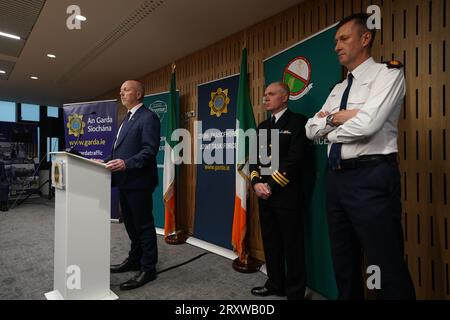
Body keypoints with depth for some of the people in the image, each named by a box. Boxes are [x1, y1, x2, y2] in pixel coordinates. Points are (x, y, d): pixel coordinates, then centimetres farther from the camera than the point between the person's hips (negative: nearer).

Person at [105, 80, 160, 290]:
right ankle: (135, 259, 35)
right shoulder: (128, 119, 20)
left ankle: (148, 268, 13)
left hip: (138, 181, -10)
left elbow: (150, 150, -21)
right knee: (131, 224, 19)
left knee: (143, 224, 0)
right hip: (125, 181, 10)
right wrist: (108, 162, 9)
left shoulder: (148, 117, -11)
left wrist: (126, 163, -30)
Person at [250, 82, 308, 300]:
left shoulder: (297, 121, -4)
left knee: (292, 245, 5)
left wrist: (271, 186, -15)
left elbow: (294, 159, -14)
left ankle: (295, 291, 22)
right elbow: (255, 158, 13)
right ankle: (275, 284, 33)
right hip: (264, 194, 7)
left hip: (286, 194, -7)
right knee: (270, 242, 16)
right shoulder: (262, 126, 17)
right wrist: (256, 183, -4)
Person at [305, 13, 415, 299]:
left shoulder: (388, 73, -3)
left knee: (387, 265, 1)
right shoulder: (338, 89, 19)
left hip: (371, 177, -7)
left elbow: (366, 125, -19)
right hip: (337, 177, 8)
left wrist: (331, 132, -2)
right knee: (343, 260, 18)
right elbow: (311, 130, 13)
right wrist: (334, 118, -5)